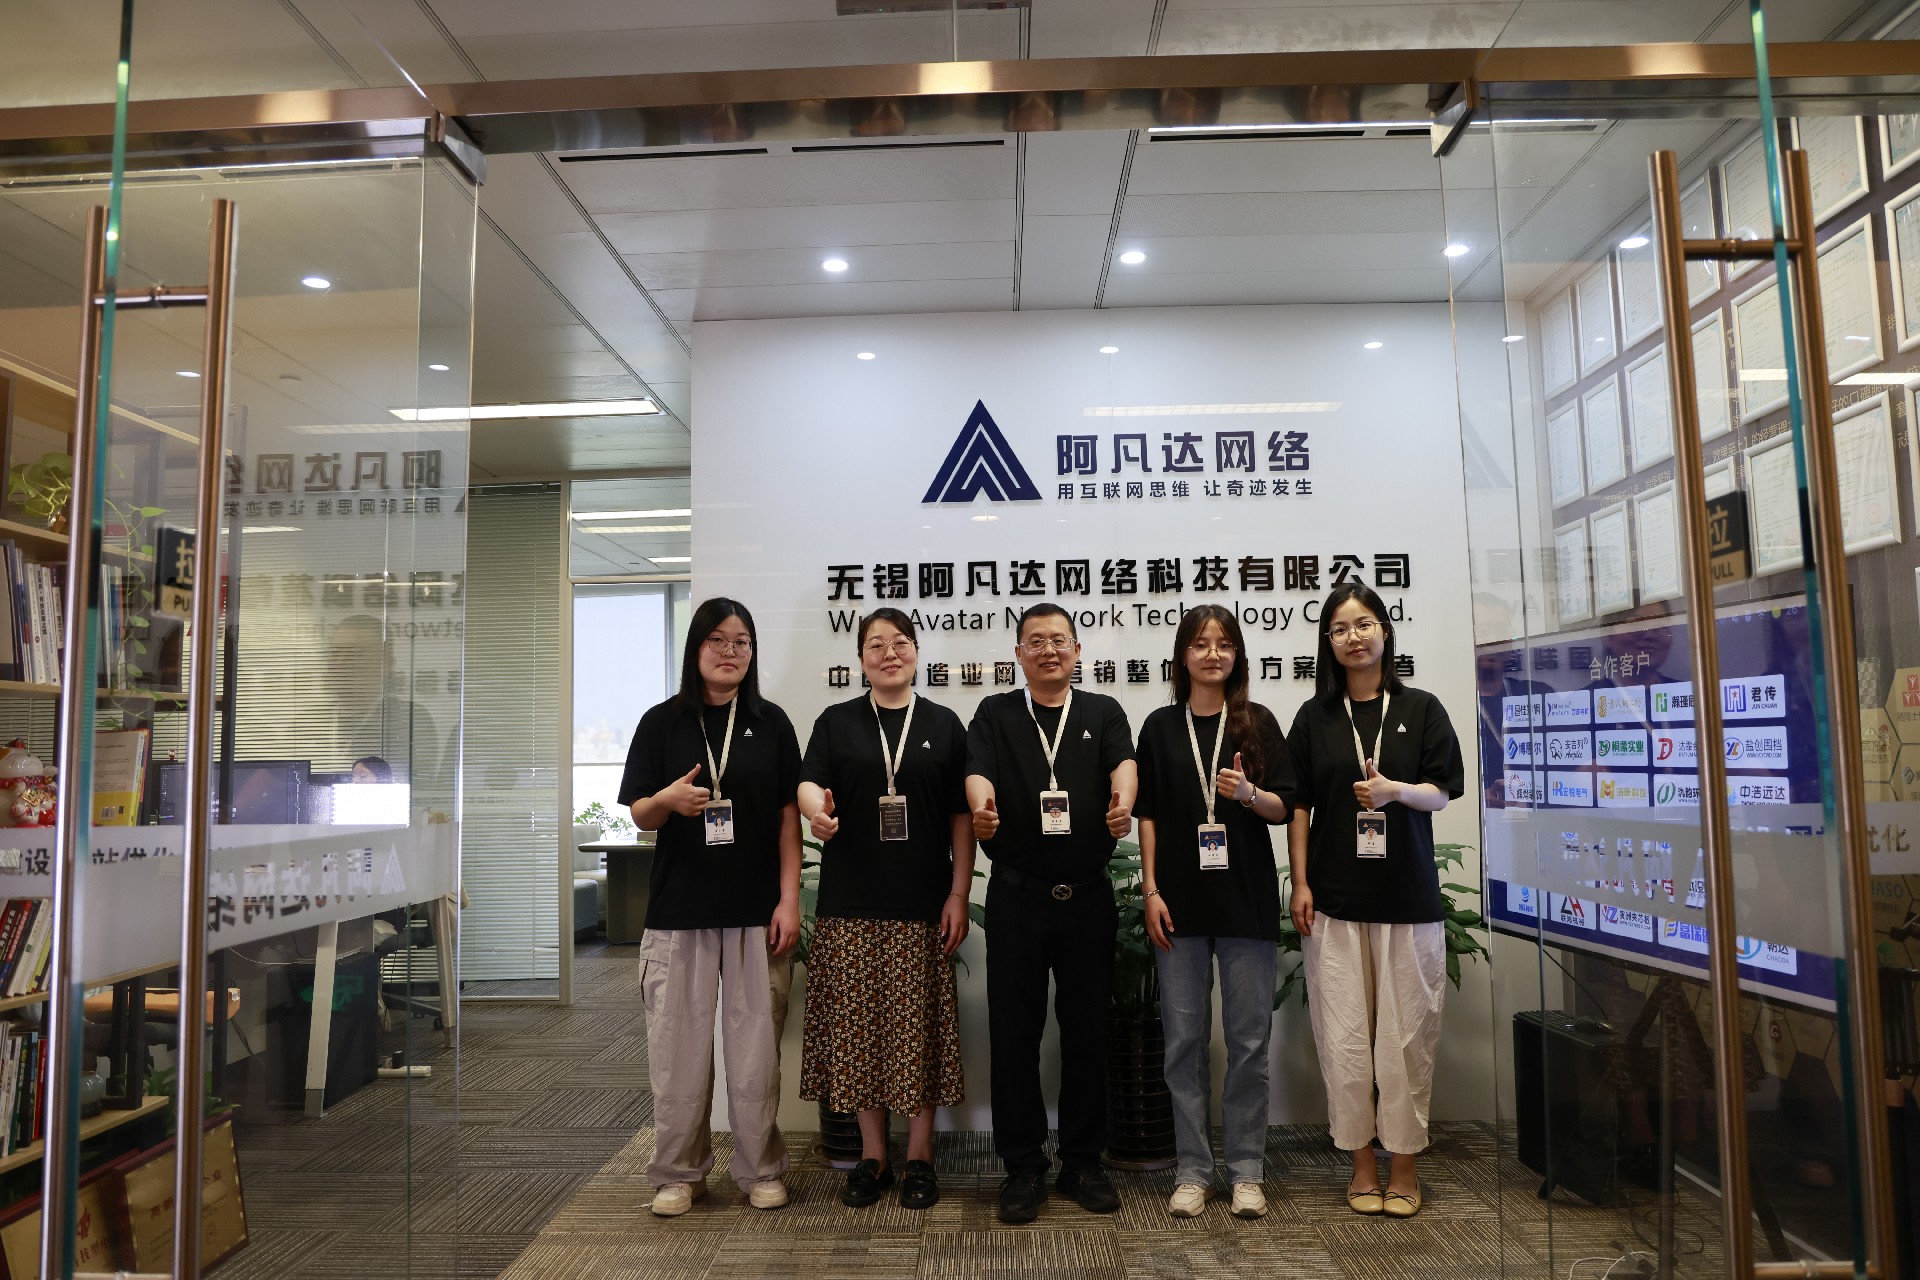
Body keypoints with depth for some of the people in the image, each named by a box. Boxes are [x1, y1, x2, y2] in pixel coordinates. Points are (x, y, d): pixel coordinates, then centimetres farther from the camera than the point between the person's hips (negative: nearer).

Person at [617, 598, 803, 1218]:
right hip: (679, 910, 0)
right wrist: (669, 800, -19)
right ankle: (679, 1173, 21)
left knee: (756, 1044, 5)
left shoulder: (771, 722, 5)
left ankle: (760, 1169, 21)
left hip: (756, 911, 0)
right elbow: (639, 814, 4)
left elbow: (788, 814, 4)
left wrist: (789, 899, -3)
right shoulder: (662, 722, 3)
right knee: (678, 1046, 4)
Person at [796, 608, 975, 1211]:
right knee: (859, 1026, 5)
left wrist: (958, 896, -2)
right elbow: (809, 780, -6)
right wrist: (815, 807, -31)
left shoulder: (944, 725, 7)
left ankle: (919, 1156, 19)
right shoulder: (837, 721, 9)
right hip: (850, 904, 1)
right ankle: (872, 1155, 21)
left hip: (923, 907, -1)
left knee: (920, 1028, 3)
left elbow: (961, 816, 5)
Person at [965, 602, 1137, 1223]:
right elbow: (978, 771, -10)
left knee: (1087, 1031, 8)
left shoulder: (1103, 712, 9)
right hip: (1016, 898, -1)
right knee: (1014, 1033, 4)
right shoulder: (995, 714, 7)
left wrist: (1122, 801, -32)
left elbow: (1123, 763, -9)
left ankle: (1082, 1162, 23)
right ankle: (1024, 1166, 18)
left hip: (1088, 897, 1)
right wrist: (982, 807, -33)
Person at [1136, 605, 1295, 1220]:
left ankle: (1246, 1170, 17)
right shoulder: (1161, 727, 6)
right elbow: (1148, 815, 5)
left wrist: (1249, 793, -17)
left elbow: (1284, 808, 4)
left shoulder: (1259, 723, 5)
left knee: (1248, 1040, 4)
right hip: (1181, 901, 0)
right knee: (1185, 1039, 4)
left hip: (1247, 899, 0)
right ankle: (1193, 1170, 16)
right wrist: (1151, 891, -2)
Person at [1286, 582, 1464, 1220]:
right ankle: (1361, 1160, 15)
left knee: (1405, 1032, 1)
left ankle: (1403, 1162, 15)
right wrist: (1300, 883, 1)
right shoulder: (1315, 716, 8)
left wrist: (1395, 791, -18)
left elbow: (1441, 791, 3)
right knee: (1344, 1034, 1)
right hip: (1333, 898, 1)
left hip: (1407, 896, 0)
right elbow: (1299, 804, 7)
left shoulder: (1420, 708, 6)